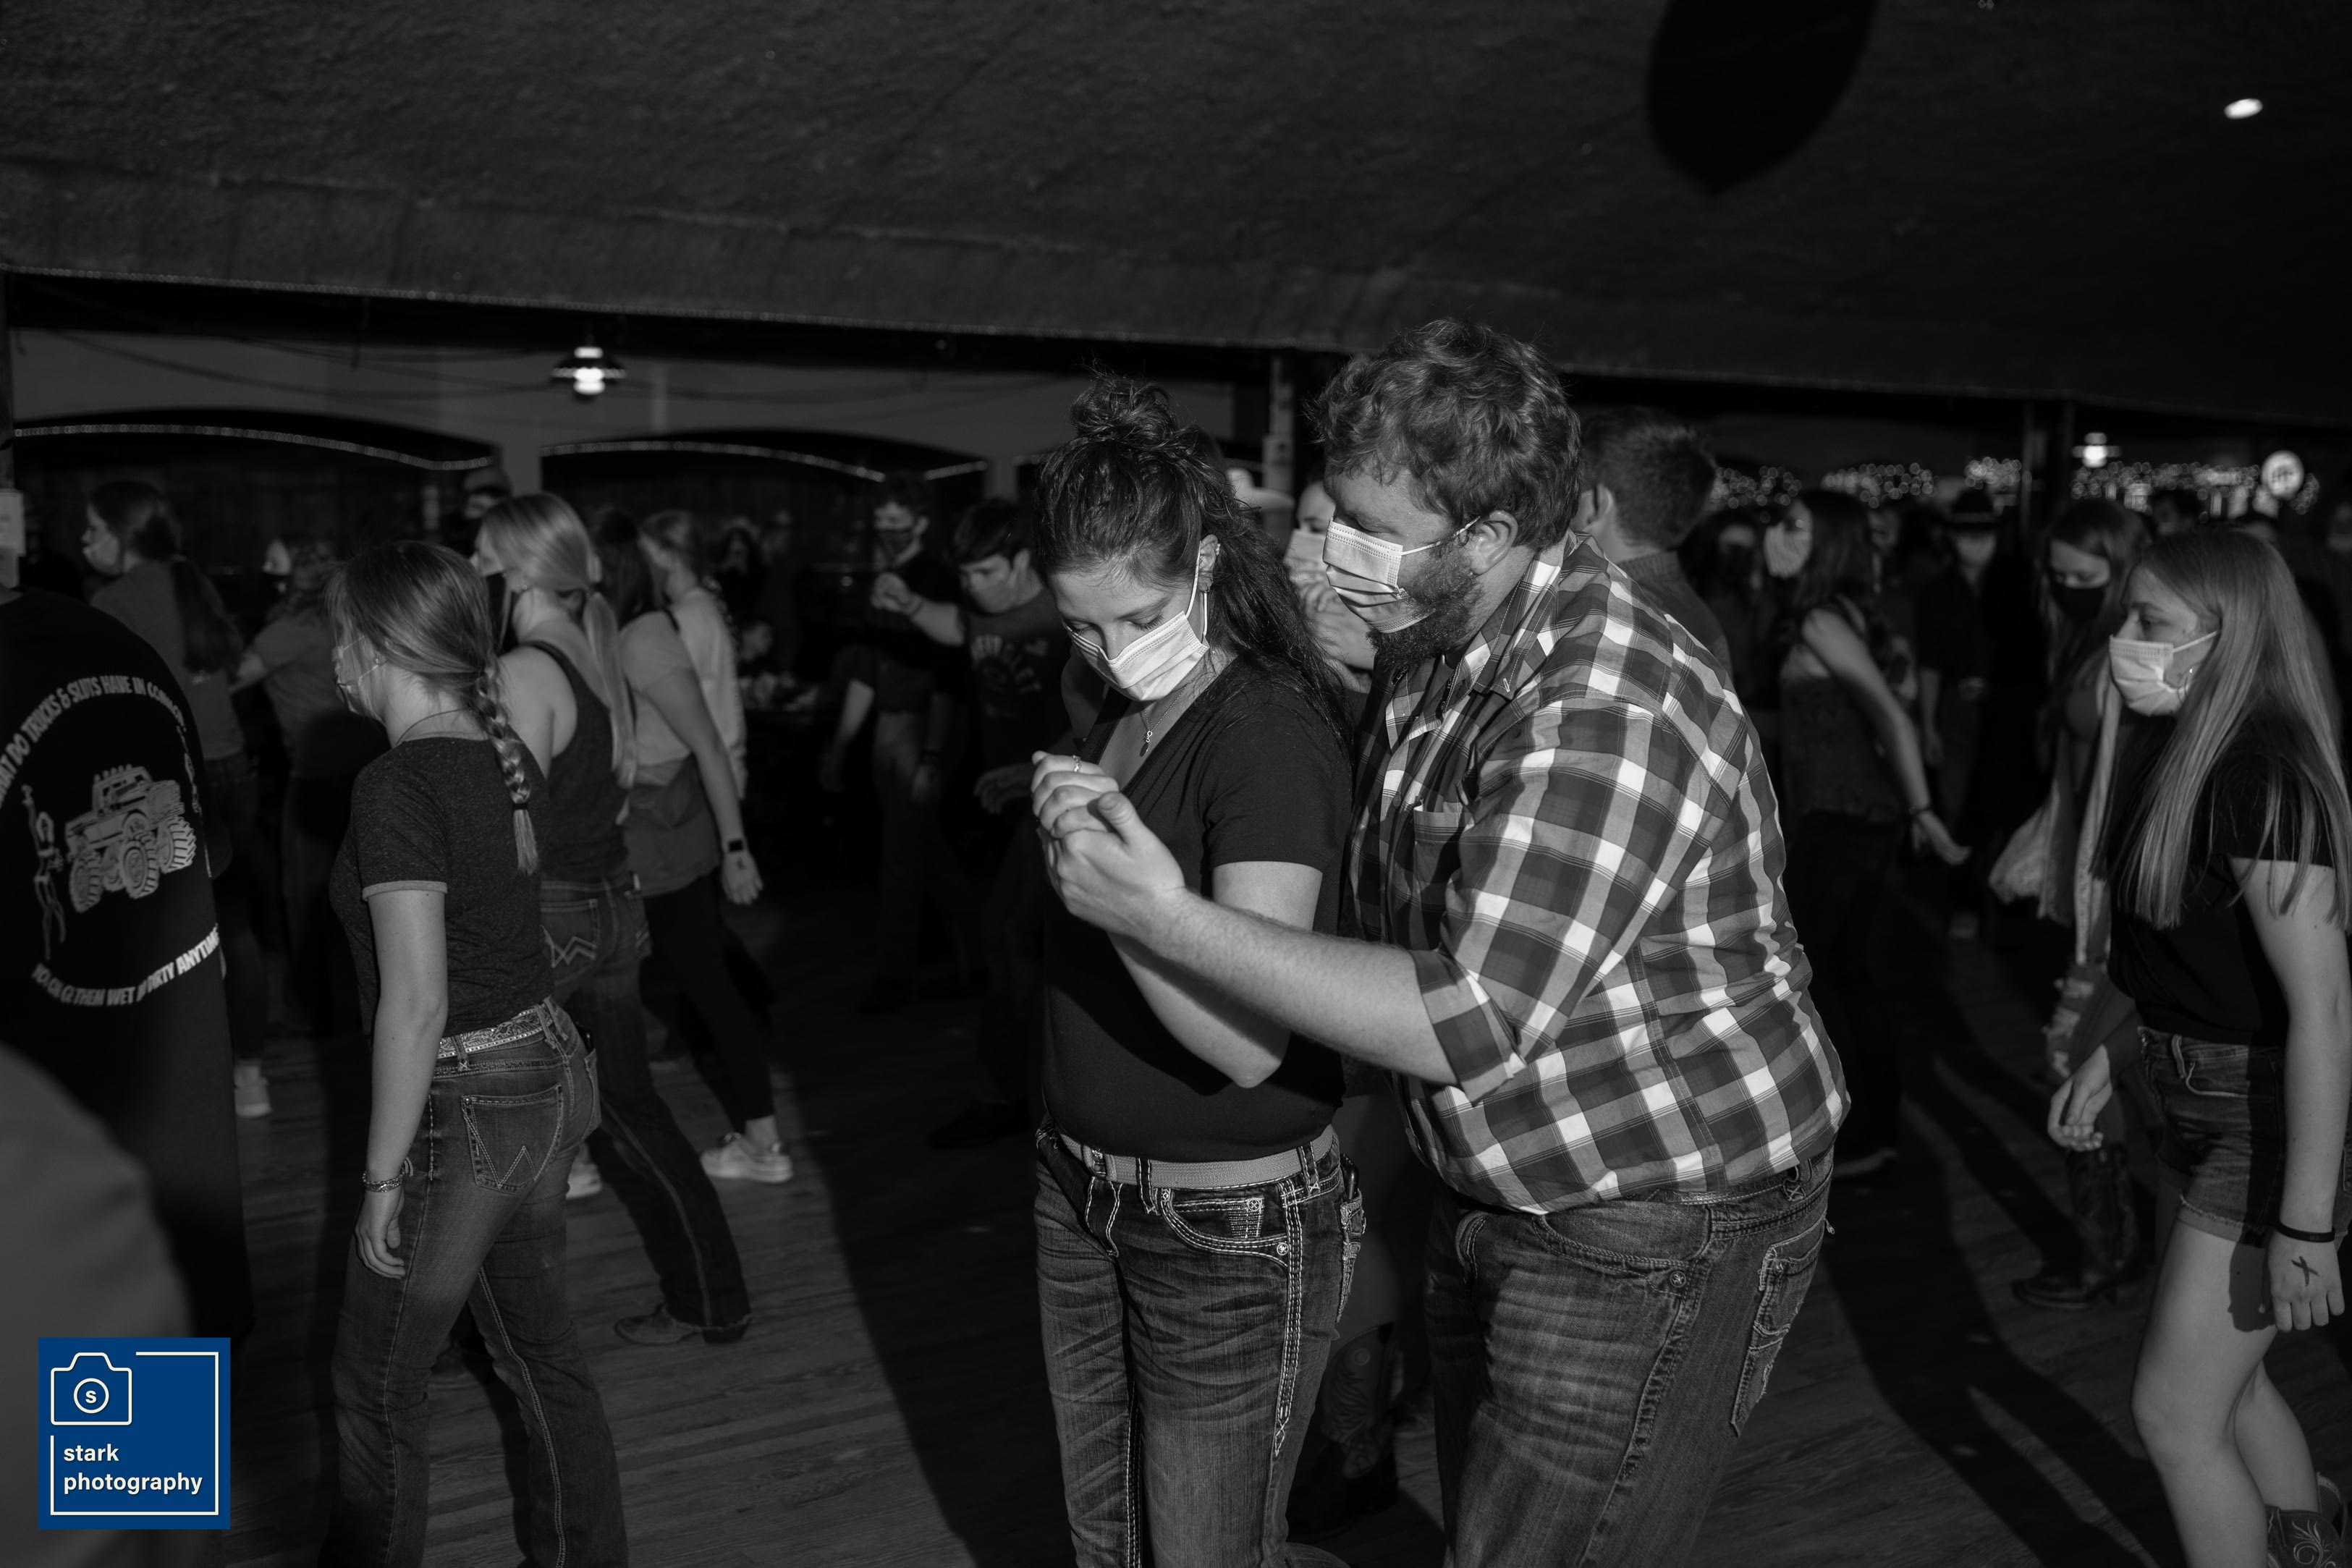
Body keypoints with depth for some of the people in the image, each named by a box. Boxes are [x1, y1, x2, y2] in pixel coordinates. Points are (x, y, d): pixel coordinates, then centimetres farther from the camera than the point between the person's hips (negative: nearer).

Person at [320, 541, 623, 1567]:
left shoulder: (398, 784, -20)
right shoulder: (509, 759, 4)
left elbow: (417, 1003, -21)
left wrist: (381, 1178, -16)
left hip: (464, 1106, -8)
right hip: (548, 1071, 8)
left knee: (380, 1393, 12)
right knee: (541, 1349, 21)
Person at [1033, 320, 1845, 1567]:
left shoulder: (1605, 712, -29)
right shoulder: (1434, 647, 2)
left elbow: (1468, 1026, -31)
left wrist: (1169, 923, -30)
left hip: (1657, 1234, -9)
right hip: (1503, 1201, 9)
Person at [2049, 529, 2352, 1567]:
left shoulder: (2263, 775, -25)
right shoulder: (2176, 753, 3)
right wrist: (2109, 1060, 15)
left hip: (2267, 1120, -9)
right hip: (2195, 1100, 9)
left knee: (2175, 1412, 1)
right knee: (2226, 1381, 23)